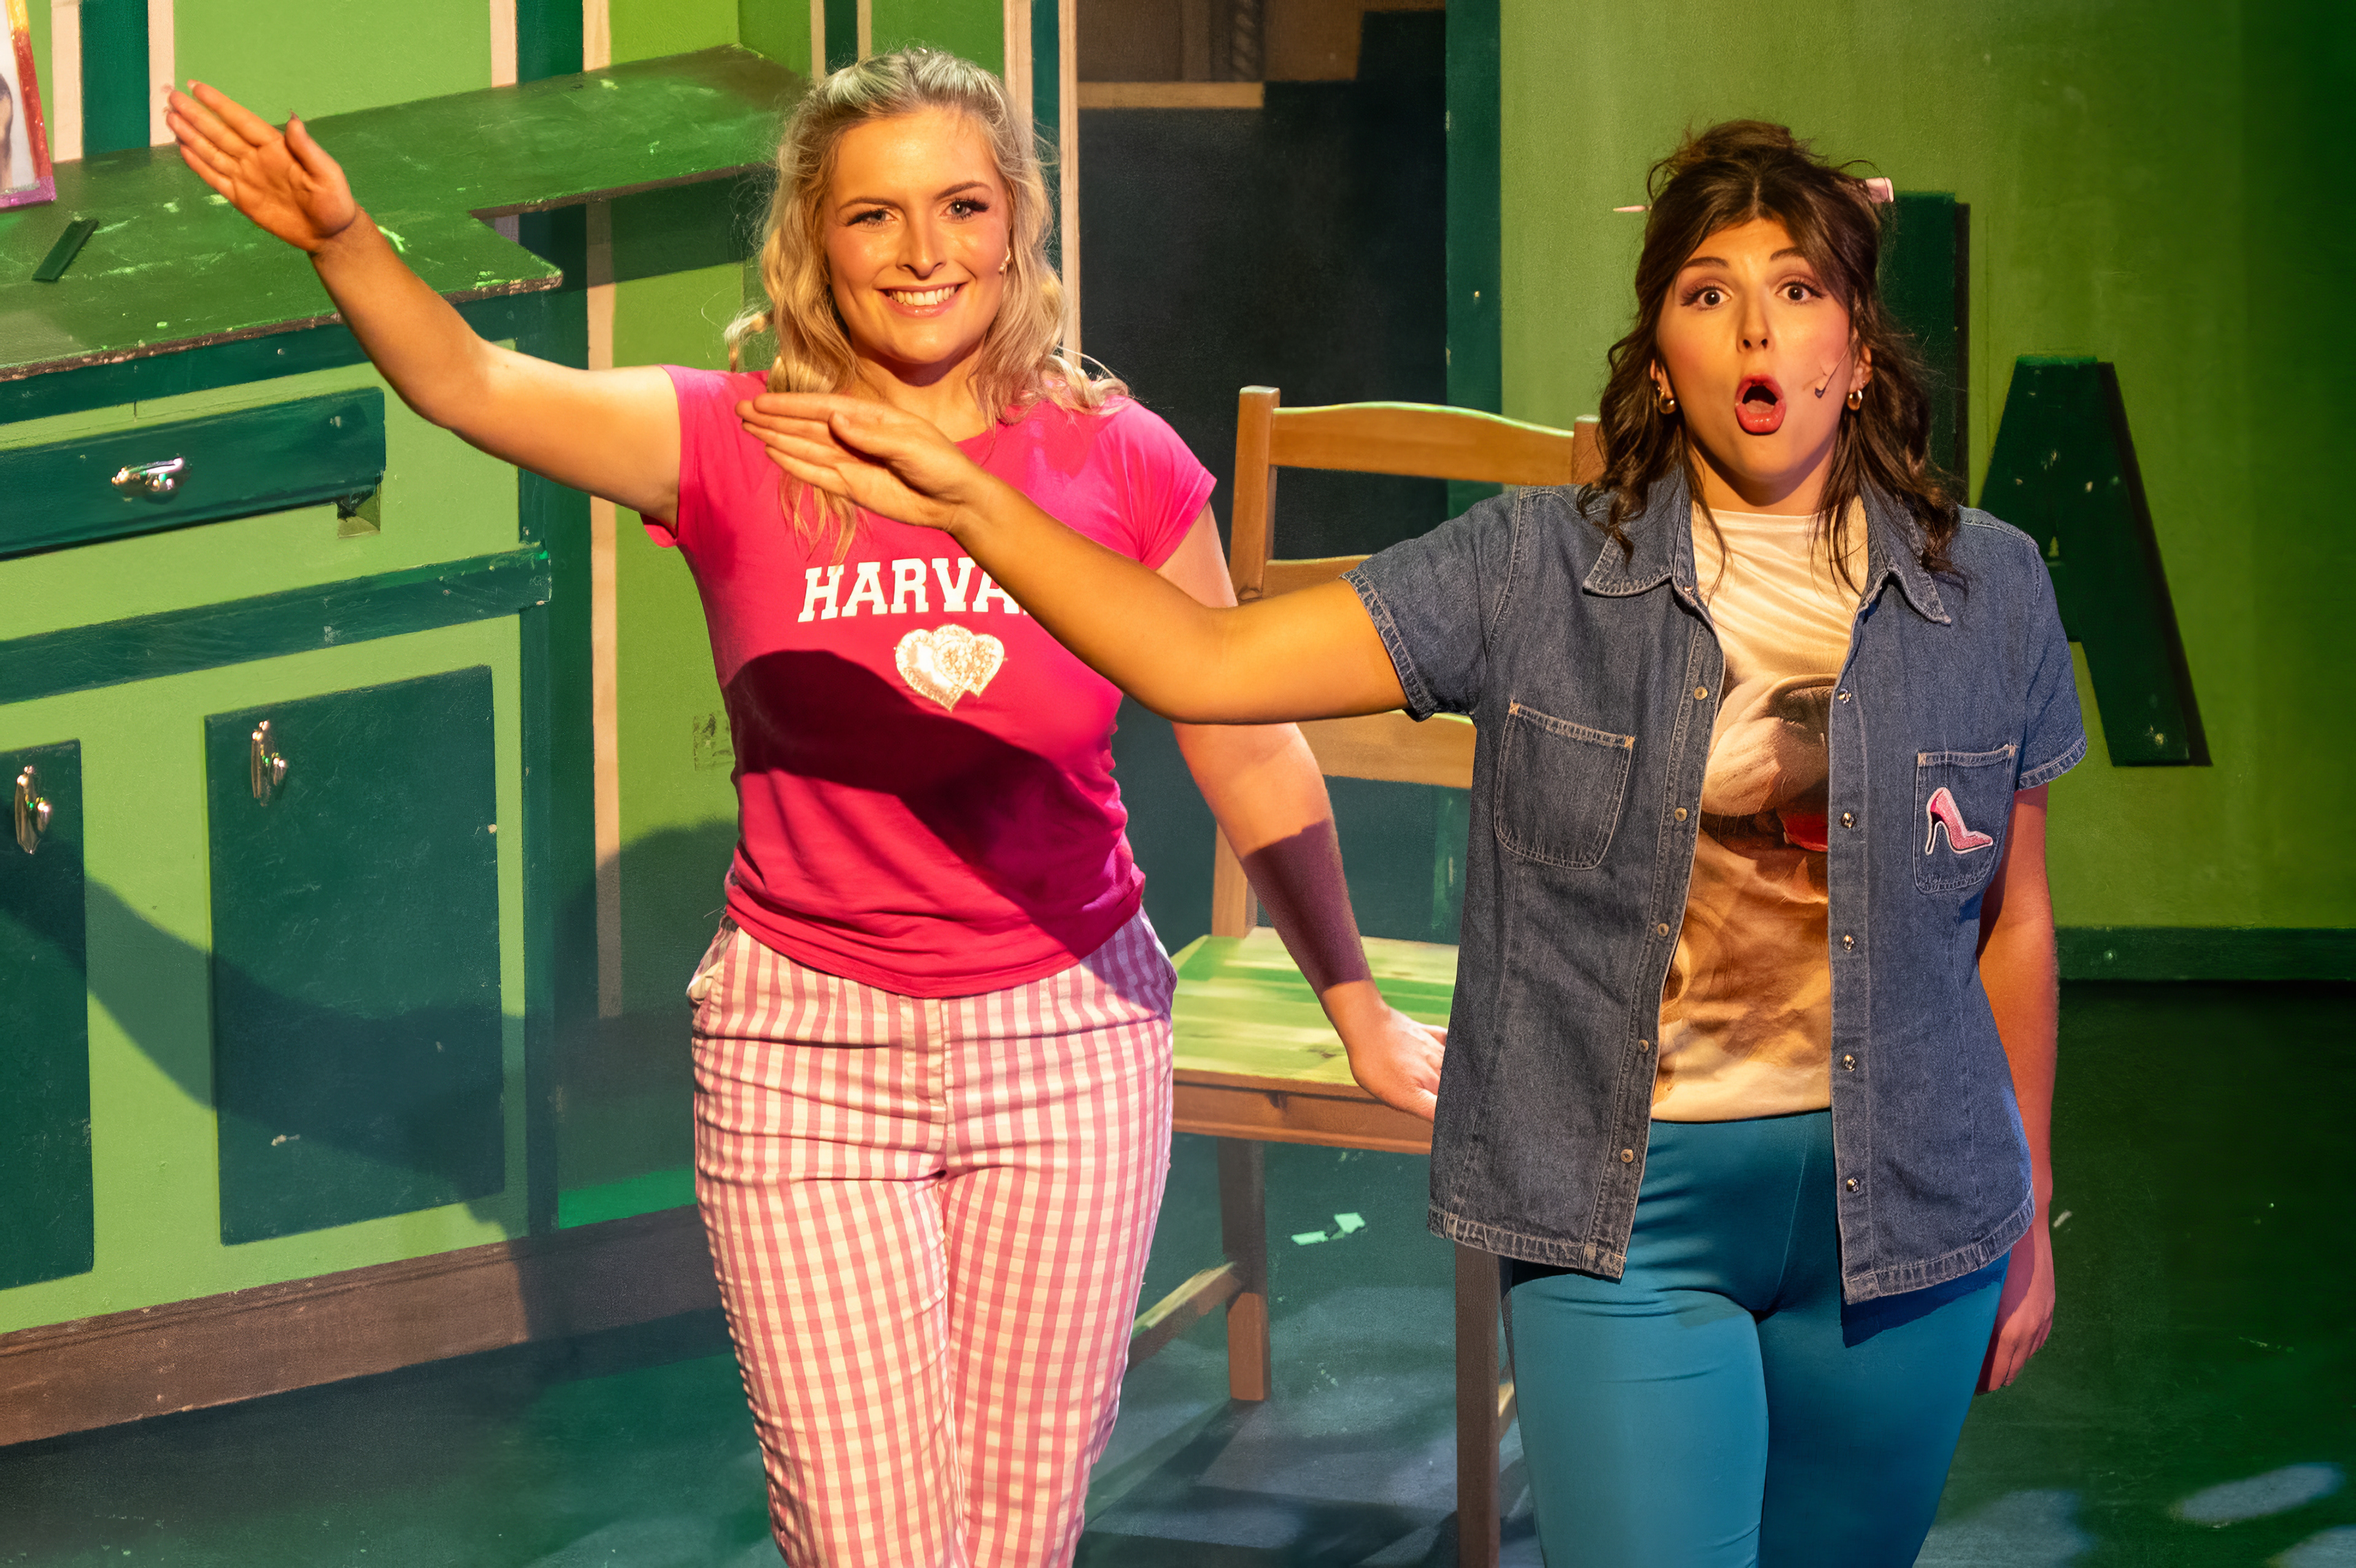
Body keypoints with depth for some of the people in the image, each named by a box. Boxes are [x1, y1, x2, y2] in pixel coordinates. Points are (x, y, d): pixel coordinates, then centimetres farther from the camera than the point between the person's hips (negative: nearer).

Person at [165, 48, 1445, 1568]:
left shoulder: (1121, 462, -4)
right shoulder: (734, 449, -6)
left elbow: (1252, 758, 5)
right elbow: (466, 383, -21)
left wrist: (1359, 1007, 12)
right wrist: (341, 236, -40)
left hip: (1070, 1041, 1)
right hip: (808, 1046, -1)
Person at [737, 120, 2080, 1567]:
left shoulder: (1989, 591, 1)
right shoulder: (1537, 574, -3)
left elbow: (2013, 922, 9)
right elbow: (1206, 664, -8)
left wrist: (2028, 1219, 13)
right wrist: (969, 507, -17)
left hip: (1896, 1208, 2)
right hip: (1626, 1209, -2)